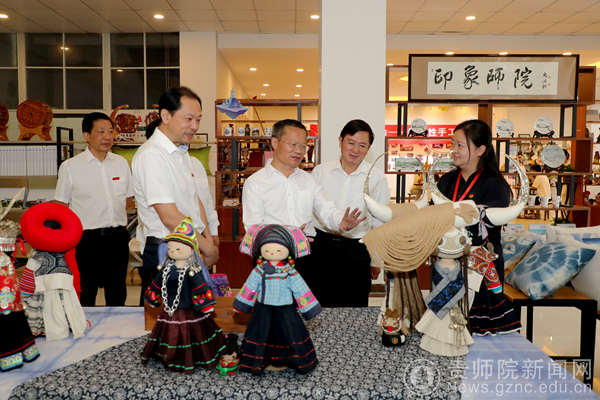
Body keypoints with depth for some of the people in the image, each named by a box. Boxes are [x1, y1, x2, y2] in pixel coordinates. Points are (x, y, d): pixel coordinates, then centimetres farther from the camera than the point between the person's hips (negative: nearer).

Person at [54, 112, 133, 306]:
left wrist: (109, 215, 6)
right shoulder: (70, 166, -3)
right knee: (85, 297, 5)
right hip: (87, 239, -3)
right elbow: (60, 206, 1)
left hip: (118, 237, 4)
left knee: (117, 296, 14)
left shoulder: (121, 163, 7)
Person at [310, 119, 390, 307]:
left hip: (356, 250, -1)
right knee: (320, 306, 8)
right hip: (321, 246, 1)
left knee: (354, 306, 6)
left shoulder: (377, 179, 1)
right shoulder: (320, 171, 4)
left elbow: (380, 223, 6)